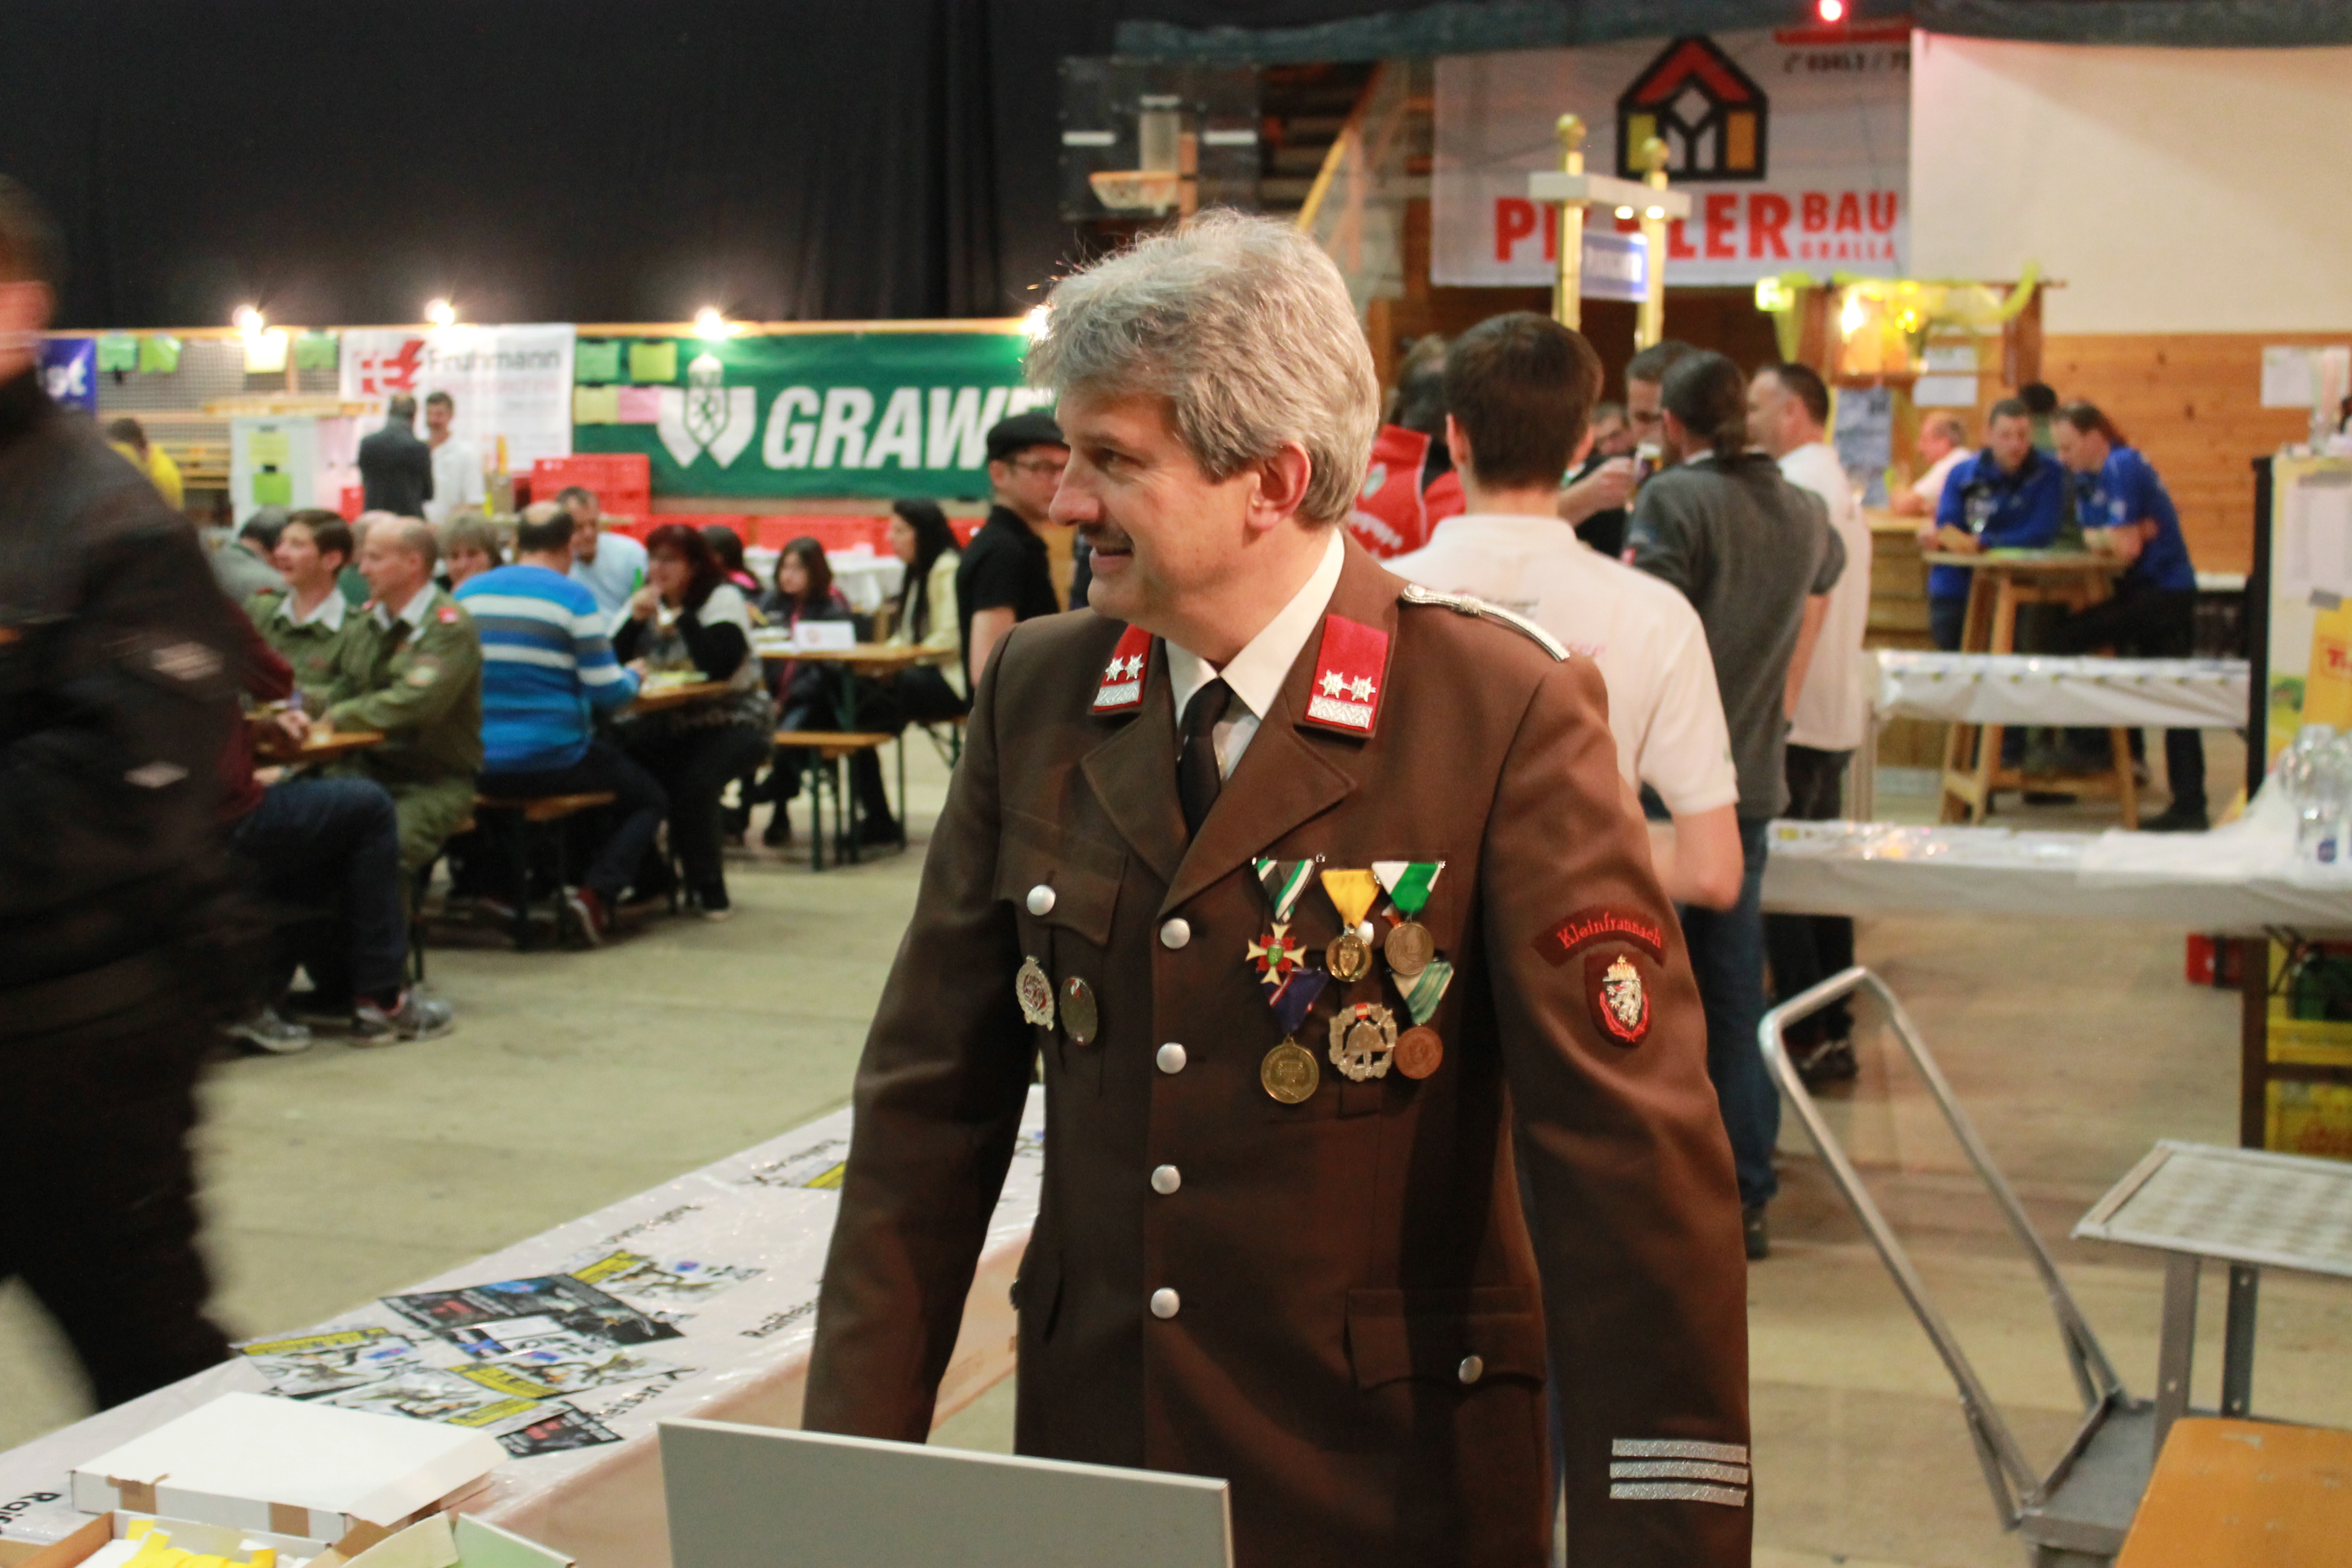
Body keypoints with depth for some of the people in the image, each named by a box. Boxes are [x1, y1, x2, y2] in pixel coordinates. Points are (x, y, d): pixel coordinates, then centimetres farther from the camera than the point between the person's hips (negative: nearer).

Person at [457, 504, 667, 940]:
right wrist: (633, 678, 12)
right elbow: (608, 694, -12)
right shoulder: (574, 597, -10)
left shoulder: (466, 593, 4)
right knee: (649, 800, 19)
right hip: (552, 765, -5)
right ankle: (596, 894, -4)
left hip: (478, 769, 5)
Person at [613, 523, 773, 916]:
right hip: (669, 721, 5)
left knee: (692, 781, -32)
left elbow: (720, 666, -25)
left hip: (732, 721, -5)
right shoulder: (648, 601, 9)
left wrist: (680, 614, -23)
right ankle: (648, 879, -4)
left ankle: (709, 889, -12)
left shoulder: (723, 598, -9)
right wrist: (635, 618, -15)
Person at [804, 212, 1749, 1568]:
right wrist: (859, 1451, -2)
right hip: (1089, 1441, 4)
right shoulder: (1037, 692, -1)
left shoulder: (1507, 716, -15)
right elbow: (931, 1099, 2)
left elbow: (1634, 1148, -18)